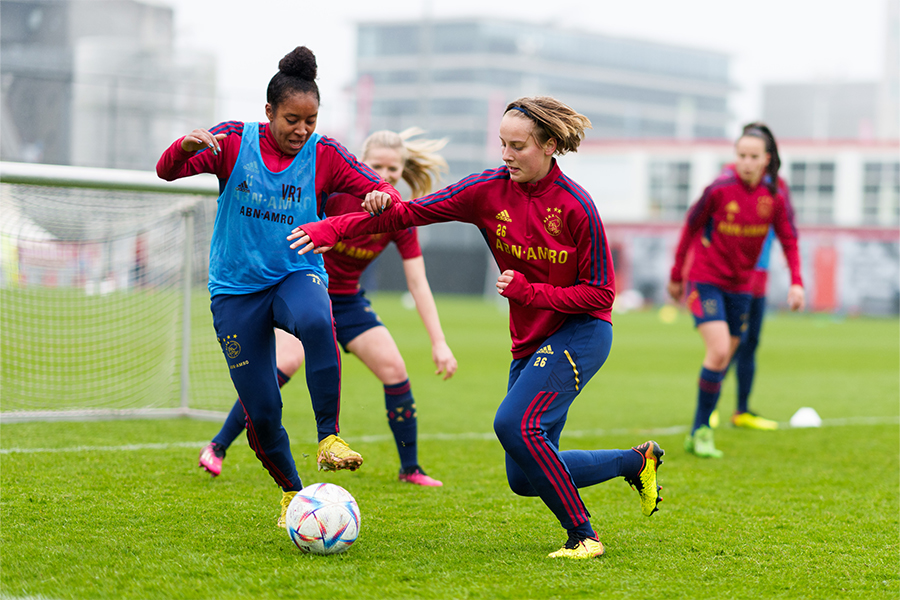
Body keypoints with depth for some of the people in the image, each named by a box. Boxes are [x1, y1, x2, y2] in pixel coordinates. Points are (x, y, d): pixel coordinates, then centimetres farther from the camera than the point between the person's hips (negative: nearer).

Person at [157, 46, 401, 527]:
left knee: (316, 322, -38)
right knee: (260, 410, -2)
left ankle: (329, 437, -29)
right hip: (236, 289, 0)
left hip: (297, 275, 0)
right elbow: (167, 171, -16)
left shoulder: (324, 155, -4)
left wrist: (381, 197, -34)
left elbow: (384, 191, -9)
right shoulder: (234, 141, -6)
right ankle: (291, 492, 24)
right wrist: (187, 145, -38)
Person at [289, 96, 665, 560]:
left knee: (514, 423, -28)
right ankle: (637, 461, 27)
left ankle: (583, 536, -14)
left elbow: (601, 294, -12)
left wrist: (530, 291, -23)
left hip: (579, 334, -6)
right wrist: (335, 228, -17)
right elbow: (410, 212, -7)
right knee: (525, 478, 5)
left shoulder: (575, 206, -17)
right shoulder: (491, 191, -5)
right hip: (530, 343, 7)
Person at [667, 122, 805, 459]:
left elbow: (788, 238, 4)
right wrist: (676, 275, 4)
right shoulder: (720, 188, -16)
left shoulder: (774, 194, -5)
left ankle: (700, 430, 18)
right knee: (719, 352, -19)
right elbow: (691, 227, -4)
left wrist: (796, 282, -8)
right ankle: (699, 432, -8)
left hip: (739, 285, 5)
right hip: (706, 279, -5)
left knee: (724, 359, 7)